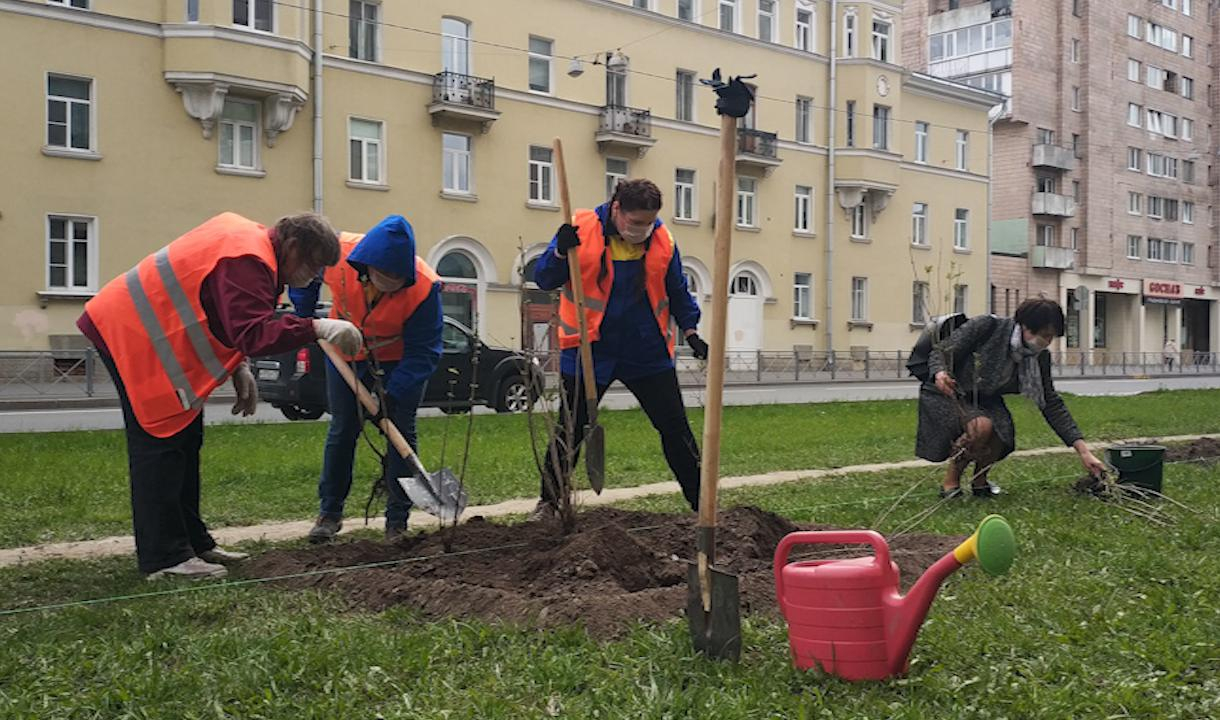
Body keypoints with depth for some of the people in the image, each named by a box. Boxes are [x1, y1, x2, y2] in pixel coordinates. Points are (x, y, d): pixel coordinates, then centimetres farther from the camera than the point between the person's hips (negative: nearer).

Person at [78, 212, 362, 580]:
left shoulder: (246, 238, 9)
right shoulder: (247, 260, -25)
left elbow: (231, 321, 15)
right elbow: (254, 333, -37)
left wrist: (238, 368, 5)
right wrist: (316, 328, -42)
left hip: (156, 335, 11)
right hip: (133, 334, -11)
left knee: (185, 441, 13)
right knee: (159, 444, -10)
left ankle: (193, 542, 20)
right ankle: (164, 558, -6)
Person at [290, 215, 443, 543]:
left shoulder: (424, 287, -35)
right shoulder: (337, 253, -30)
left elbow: (423, 351, -29)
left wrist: (394, 394, -37)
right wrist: (304, 314, -1)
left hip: (400, 358, -2)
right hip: (346, 353, 2)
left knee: (401, 432, -2)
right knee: (342, 430, 7)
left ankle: (397, 519, 8)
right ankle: (329, 512, 18)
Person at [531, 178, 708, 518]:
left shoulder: (662, 240, 0)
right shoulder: (581, 229, -8)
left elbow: (677, 292, 13)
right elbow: (543, 279, -7)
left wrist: (691, 333, 6)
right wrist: (560, 252, -25)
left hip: (648, 353, 2)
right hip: (590, 350, -2)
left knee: (676, 429, 5)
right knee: (569, 431, 5)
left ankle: (702, 502, 16)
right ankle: (550, 501, 22)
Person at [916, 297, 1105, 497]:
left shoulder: (1039, 358, -7)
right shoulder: (987, 326, -22)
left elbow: (1052, 404, -3)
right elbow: (940, 352, -18)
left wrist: (1083, 451, -9)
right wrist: (940, 374, -43)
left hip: (985, 402, 5)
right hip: (947, 396, -5)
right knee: (982, 426, -34)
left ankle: (979, 479, 5)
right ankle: (951, 480, -10)